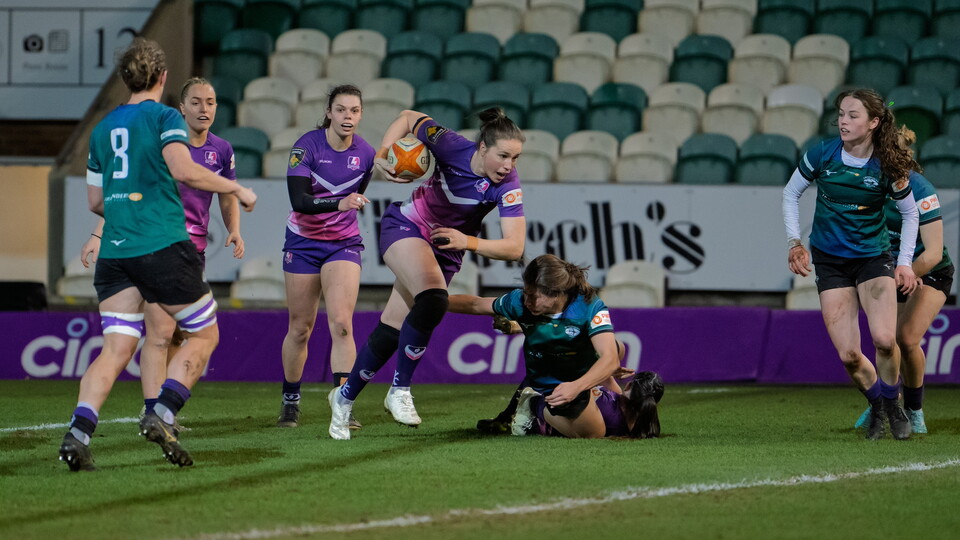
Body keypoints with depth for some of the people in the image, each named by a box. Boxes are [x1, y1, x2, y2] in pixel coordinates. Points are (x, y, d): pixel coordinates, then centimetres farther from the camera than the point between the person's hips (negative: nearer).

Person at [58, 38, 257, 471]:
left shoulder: (103, 128, 18)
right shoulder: (164, 118, 0)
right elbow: (183, 170, -17)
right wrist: (236, 189, -6)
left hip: (114, 254, 5)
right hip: (163, 248, -5)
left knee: (116, 349, 1)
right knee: (204, 334, 10)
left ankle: (77, 434, -18)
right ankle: (161, 416, -8)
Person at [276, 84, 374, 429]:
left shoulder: (366, 154, -5)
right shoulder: (307, 147, -15)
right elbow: (298, 200, -27)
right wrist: (339, 203, -39)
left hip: (343, 244, 1)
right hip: (303, 242, -1)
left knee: (341, 325, -15)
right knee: (300, 329, 6)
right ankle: (290, 402, 25)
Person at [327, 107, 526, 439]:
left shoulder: (508, 186, -25)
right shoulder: (452, 146, -25)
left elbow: (514, 248, -28)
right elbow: (408, 118, -7)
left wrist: (469, 242, -42)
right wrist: (382, 154, -21)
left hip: (445, 250, 3)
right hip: (406, 226, -3)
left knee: (392, 331, 2)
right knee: (434, 300, -30)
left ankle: (345, 398, 24)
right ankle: (400, 390, -15)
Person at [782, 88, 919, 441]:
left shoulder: (888, 166, -11)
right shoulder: (822, 154, -9)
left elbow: (910, 213, 6)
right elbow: (791, 193, 8)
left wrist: (905, 263, 1)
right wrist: (794, 241, 1)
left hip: (874, 256, -1)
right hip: (829, 261, 1)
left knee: (885, 339, -22)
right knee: (848, 355, -10)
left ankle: (892, 406, 6)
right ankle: (877, 407, 19)